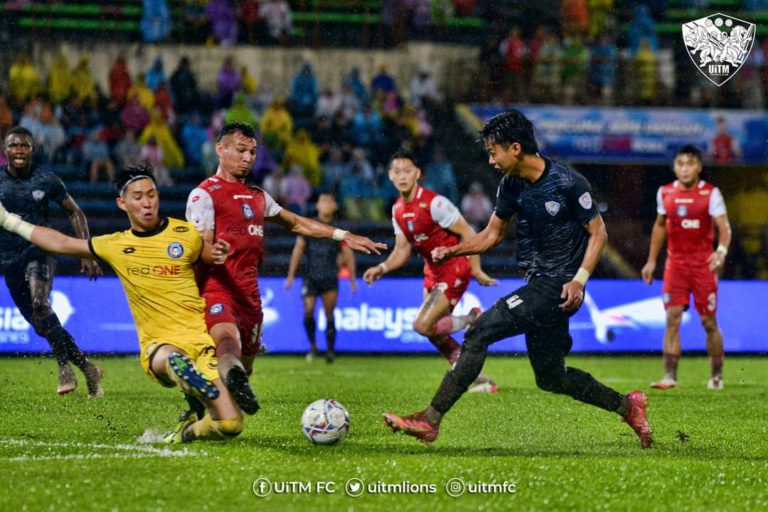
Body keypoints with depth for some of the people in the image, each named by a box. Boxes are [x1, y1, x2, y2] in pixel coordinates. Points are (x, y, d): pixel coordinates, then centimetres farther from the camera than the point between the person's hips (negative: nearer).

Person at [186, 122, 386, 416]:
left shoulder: (257, 196, 23)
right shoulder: (204, 194, -1)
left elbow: (295, 223, 34)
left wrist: (342, 235, 29)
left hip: (249, 293, 8)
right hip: (217, 290, -8)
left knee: (244, 367, 9)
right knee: (229, 341, -37)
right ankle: (233, 378, -67)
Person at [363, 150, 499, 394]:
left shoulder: (434, 203, -21)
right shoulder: (398, 210, 4)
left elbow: (468, 234, -18)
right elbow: (402, 250, 10)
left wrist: (476, 270, -19)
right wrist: (382, 268, -8)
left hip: (455, 268, -9)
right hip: (433, 271, 9)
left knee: (423, 325, -18)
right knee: (433, 331, 7)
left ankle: (473, 319, 3)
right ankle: (480, 380, 17)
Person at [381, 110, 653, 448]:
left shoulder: (568, 183, -16)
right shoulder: (512, 185, 5)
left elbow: (598, 233, -9)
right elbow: (492, 235, 16)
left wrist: (579, 279, -20)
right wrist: (452, 251, 0)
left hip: (557, 287, -9)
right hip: (538, 281, 9)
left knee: (479, 333, -17)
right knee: (550, 378, 15)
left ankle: (430, 420, -17)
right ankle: (626, 405, 30)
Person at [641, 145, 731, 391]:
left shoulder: (710, 193, -7)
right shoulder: (665, 193, 5)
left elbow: (724, 226, -13)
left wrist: (722, 251, -32)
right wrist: (651, 261, 18)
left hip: (703, 264, -3)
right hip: (675, 262, 3)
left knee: (709, 322, 3)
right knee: (672, 319, -7)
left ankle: (717, 377, 16)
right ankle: (670, 377, -8)